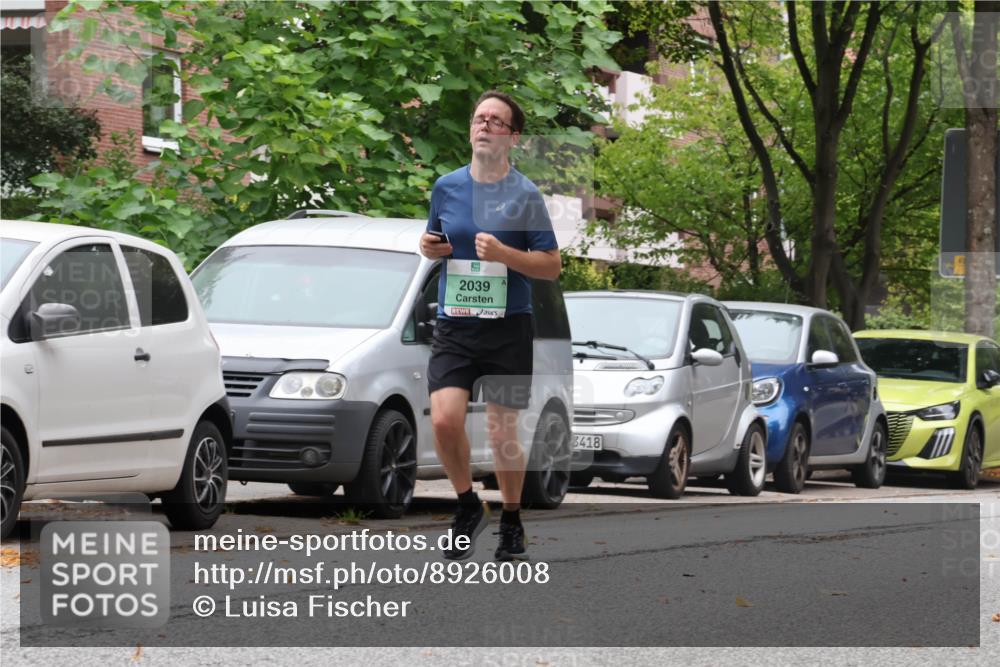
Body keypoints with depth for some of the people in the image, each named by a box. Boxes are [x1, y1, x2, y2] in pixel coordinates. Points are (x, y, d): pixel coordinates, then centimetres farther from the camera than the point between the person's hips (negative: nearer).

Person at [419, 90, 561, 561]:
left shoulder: (525, 195, -4)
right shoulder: (446, 187, 8)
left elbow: (552, 266, -3)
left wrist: (503, 253, -18)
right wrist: (430, 248, 0)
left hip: (508, 327, -2)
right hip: (453, 325, 2)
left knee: (502, 433, 2)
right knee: (444, 420, -16)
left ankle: (512, 522, 23)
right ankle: (468, 505, 8)